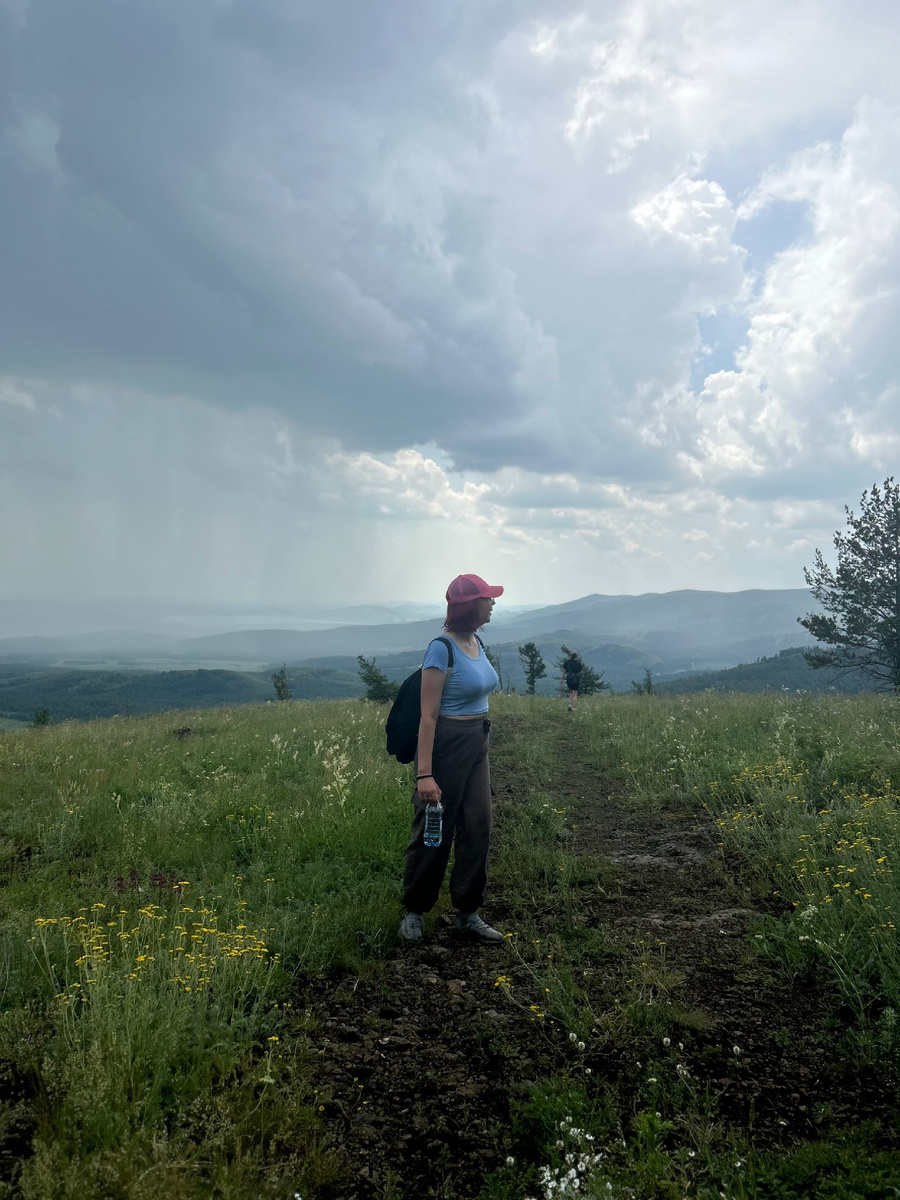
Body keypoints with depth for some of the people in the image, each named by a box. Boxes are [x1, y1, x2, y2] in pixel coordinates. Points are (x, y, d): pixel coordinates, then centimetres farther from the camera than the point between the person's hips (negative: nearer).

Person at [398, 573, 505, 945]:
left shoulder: (477, 643, 7)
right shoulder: (442, 649, -18)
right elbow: (428, 716, -19)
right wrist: (424, 773, -21)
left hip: (477, 746, 8)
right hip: (446, 745, -8)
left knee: (477, 828, 8)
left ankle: (467, 914, 22)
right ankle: (414, 912, 24)